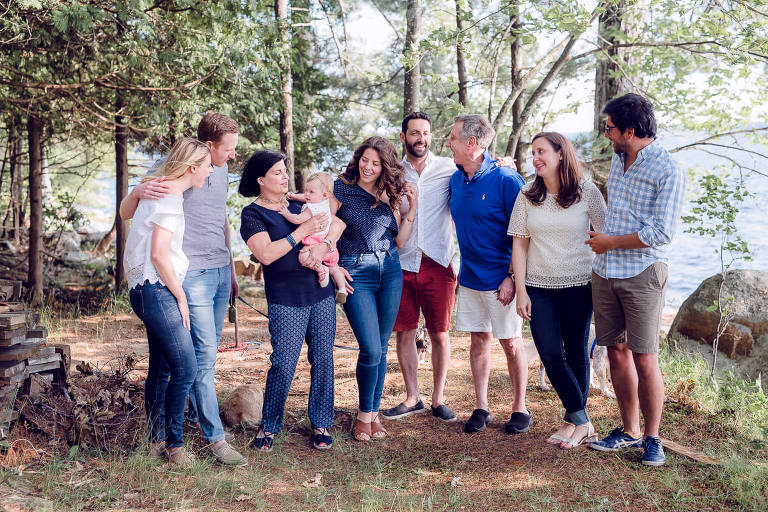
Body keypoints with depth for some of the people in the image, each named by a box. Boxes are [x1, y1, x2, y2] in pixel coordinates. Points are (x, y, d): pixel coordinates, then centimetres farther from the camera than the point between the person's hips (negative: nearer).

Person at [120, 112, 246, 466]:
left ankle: (194, 411, 26)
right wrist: (137, 192, -28)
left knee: (207, 352, 12)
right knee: (204, 354, -8)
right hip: (193, 275, -7)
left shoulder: (221, 174, 14)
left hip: (220, 273, 7)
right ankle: (215, 438, -4)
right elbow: (126, 214, -6)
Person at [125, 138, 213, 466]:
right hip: (156, 289, -11)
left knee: (161, 369, 15)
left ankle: (157, 440, 23)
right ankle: (173, 444, 0)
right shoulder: (170, 198, -15)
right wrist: (180, 297, -11)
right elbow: (159, 254, -19)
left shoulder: (160, 190, 15)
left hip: (151, 290, 11)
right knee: (185, 368, -10)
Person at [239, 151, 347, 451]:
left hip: (321, 294, 5)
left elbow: (337, 223, 11)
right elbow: (266, 254, -16)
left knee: (323, 360, 6)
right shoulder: (252, 214, -2)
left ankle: (321, 424, 19)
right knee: (283, 365, -7)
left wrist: (325, 243, -10)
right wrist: (304, 230, -15)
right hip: (286, 300, -5)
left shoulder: (298, 204, 14)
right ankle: (268, 427, 10)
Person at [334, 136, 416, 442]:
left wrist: (412, 210, 1)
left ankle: (373, 414, 20)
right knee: (371, 350, -10)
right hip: (355, 273, -4)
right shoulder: (340, 189, -2)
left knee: (381, 348, 8)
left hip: (390, 271, 4)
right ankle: (364, 415, 10)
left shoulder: (389, 195, 9)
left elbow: (399, 241, 11)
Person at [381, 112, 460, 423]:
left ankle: (438, 399, 19)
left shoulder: (448, 169, 1)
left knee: (439, 334, 5)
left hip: (438, 263, -1)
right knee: (404, 334, 6)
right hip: (402, 265, 2)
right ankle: (412, 399, 20)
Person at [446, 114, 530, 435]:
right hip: (469, 277, 6)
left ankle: (520, 408, 17)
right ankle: (481, 408, 20)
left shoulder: (505, 180, -14)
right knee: (478, 340, 11)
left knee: (511, 343, 4)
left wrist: (512, 277, -18)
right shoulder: (456, 180, 6)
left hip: (501, 279, -6)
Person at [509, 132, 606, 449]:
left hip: (578, 285, -2)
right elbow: (519, 244, 5)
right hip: (539, 287, 2)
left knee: (576, 352, 4)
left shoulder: (587, 192, -3)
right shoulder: (527, 196, 4)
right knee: (550, 355, -4)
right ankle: (582, 423, 6)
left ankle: (575, 420, 16)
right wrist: (520, 289, 0)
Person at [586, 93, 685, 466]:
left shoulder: (668, 172, -12)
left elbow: (662, 233, -17)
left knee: (644, 359, -3)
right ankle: (629, 431, 22)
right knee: (617, 352, 10)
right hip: (604, 271, 7)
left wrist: (611, 242, -10)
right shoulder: (618, 159, 11)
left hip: (642, 274, -7)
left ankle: (652, 438, 12)